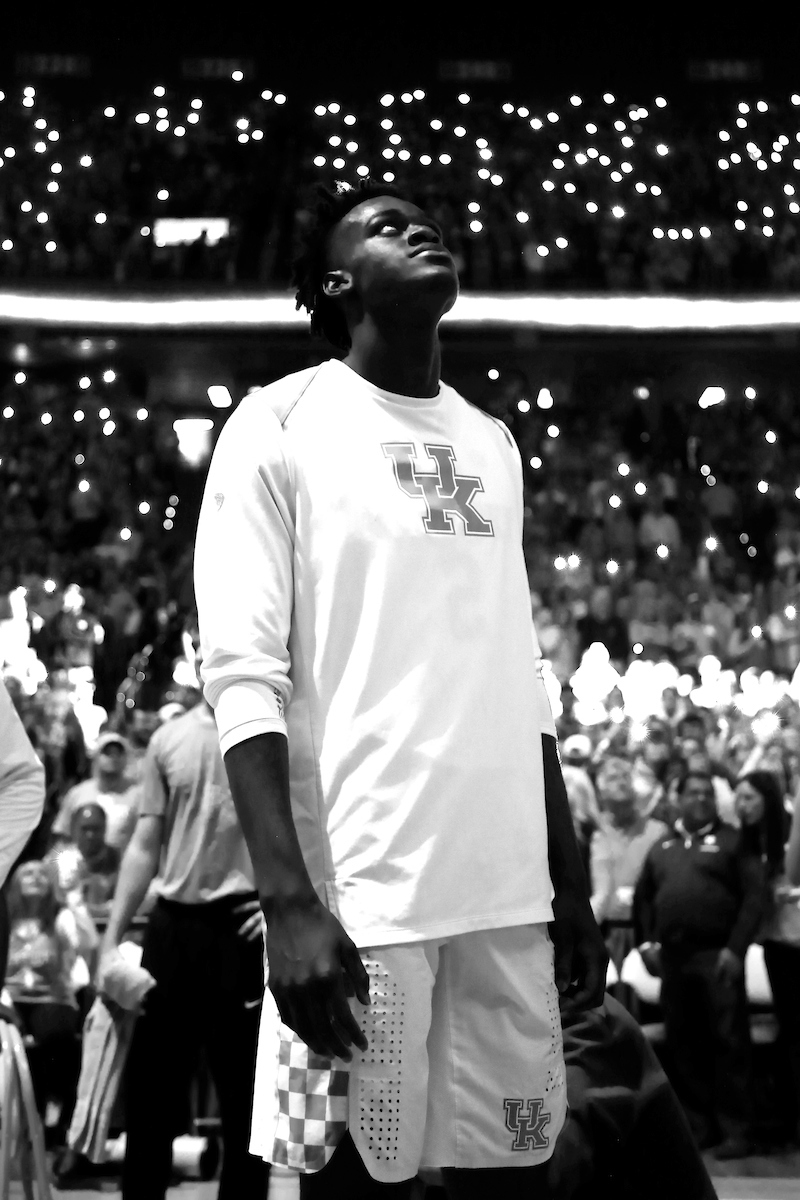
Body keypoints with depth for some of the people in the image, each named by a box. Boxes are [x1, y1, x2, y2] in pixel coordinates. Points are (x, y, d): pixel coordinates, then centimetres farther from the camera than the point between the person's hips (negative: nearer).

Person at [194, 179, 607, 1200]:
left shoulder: (492, 443, 18)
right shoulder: (281, 426, -1)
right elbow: (245, 681, -8)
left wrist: (570, 887, 13)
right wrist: (291, 904, -18)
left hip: (508, 896, 5)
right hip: (359, 897, -5)